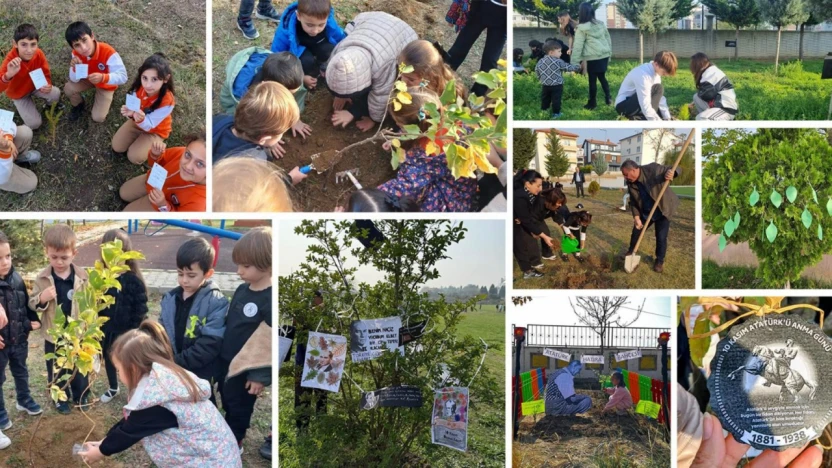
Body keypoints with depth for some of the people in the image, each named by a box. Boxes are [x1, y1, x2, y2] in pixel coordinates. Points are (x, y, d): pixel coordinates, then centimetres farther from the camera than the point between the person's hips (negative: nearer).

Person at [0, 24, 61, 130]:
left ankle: (50, 105, 13)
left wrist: (48, 85, -34)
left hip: (35, 85, 3)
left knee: (55, 93, -25)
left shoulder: (39, 54, -27)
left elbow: (45, 74, -10)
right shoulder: (11, 60, -37)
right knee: (34, 123, -12)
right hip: (18, 93, -3)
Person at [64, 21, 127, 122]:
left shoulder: (108, 52, -40)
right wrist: (75, 68, -42)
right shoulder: (76, 54, -26)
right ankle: (79, 105, 13)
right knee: (68, 88, -22)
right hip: (88, 79, 3)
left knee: (98, 118, -11)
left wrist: (103, 78, -59)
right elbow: (74, 80, -18)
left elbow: (123, 77, -41)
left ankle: (106, 99, 23)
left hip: (106, 84, -3)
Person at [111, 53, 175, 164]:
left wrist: (142, 119, -56)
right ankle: (138, 137, 25)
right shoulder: (139, 87, -26)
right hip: (137, 122, 4)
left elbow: (149, 125, -32)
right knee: (117, 148, 0)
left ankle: (153, 145, 14)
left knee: (134, 157, -14)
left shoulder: (167, 101, -39)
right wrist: (130, 113, -41)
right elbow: (133, 108, -16)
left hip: (155, 131, -4)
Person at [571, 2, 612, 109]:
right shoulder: (601, 24, 10)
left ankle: (592, 103, 10)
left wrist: (575, 62, -6)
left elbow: (578, 46, -8)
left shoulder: (582, 28, -8)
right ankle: (608, 98, 17)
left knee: (592, 80, 3)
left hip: (592, 58, -6)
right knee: (602, 77, 18)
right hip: (604, 56, 6)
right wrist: (609, 54, 25)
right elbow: (608, 40, 17)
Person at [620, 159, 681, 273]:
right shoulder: (631, 184, -11)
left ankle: (659, 261, 16)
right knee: (636, 232, 15)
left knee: (661, 237, -4)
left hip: (663, 210, -5)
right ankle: (631, 252, 41)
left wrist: (671, 173, -45)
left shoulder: (652, 169, -27)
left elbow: (676, 169, -21)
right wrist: (636, 217, -16)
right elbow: (633, 202, -2)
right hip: (645, 212, 5)